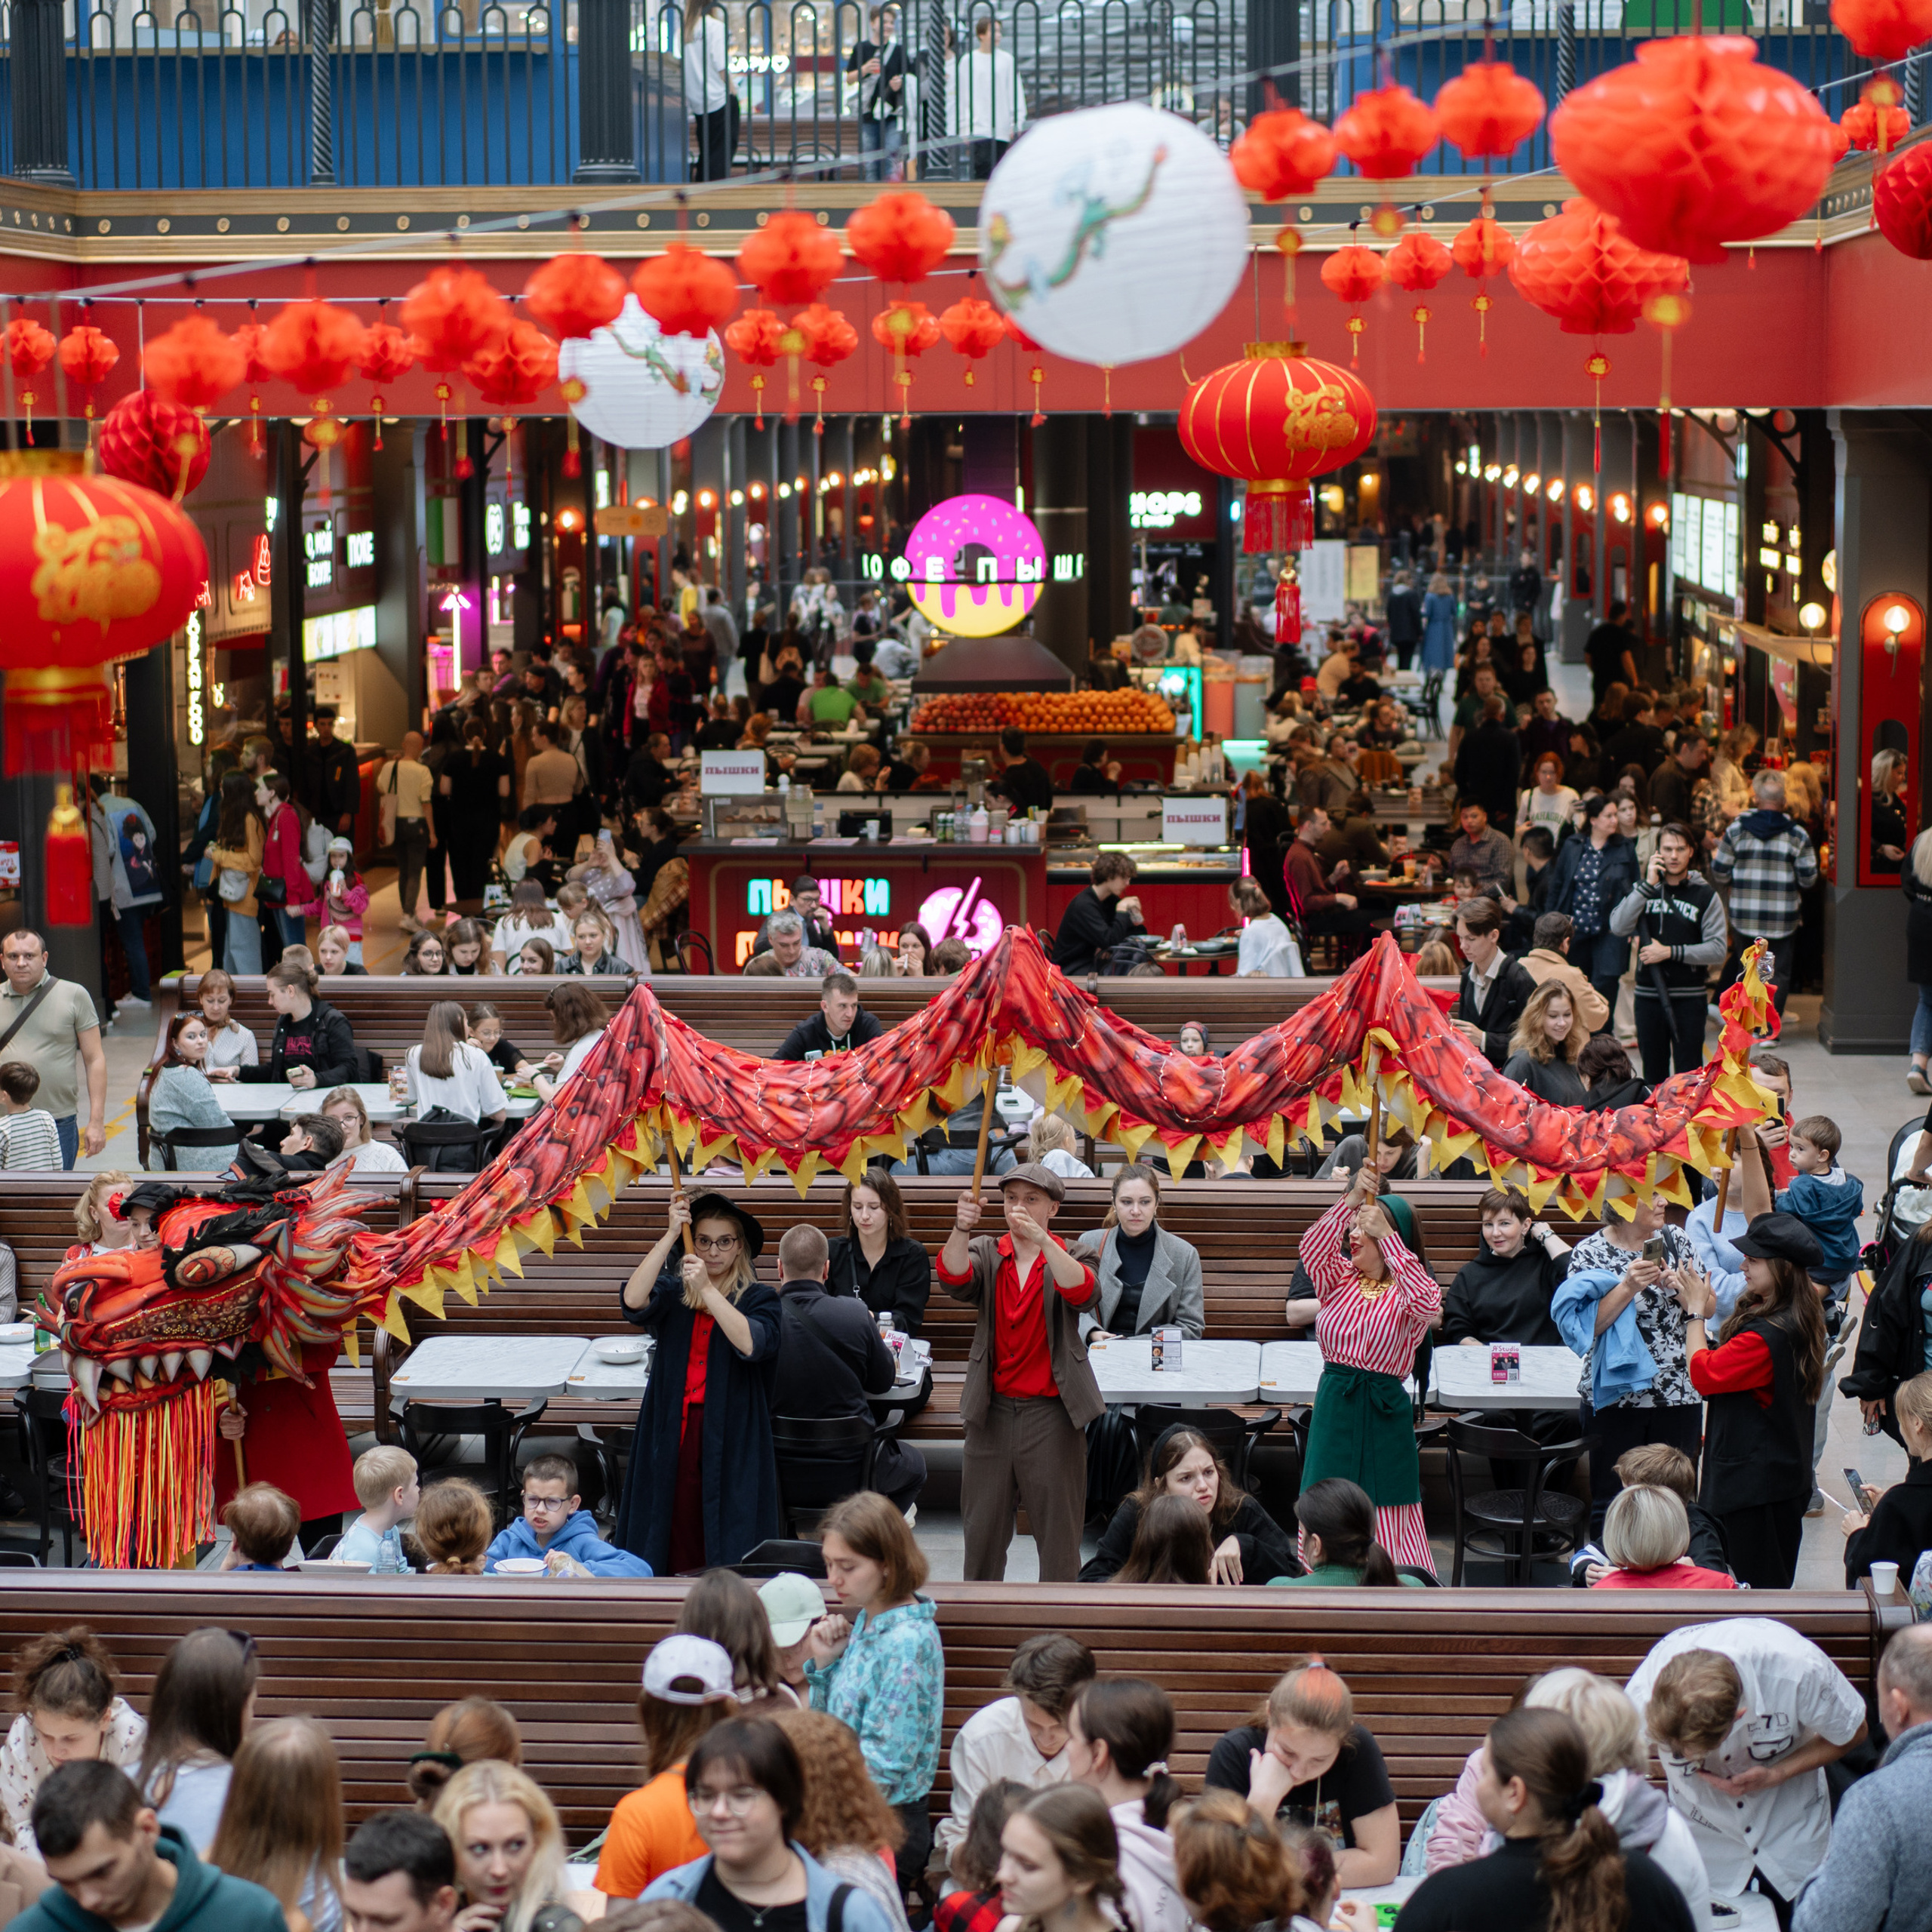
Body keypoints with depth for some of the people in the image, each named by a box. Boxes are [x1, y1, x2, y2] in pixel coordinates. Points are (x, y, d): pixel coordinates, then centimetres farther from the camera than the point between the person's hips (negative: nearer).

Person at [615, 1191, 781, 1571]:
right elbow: (633, 1302, -15)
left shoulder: (758, 1298, 4)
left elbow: (751, 1344, -17)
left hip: (732, 1438, -1)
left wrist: (707, 1290, -23)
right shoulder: (672, 1290, 8)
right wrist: (671, 1235, -19)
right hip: (673, 1435, 1)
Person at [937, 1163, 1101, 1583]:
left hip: (1051, 1411, -2)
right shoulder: (986, 1253, 8)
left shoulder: (1066, 1258, 3)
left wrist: (1042, 1241, -36)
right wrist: (961, 1230, -35)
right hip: (992, 1408, 2)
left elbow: (1083, 1293, -20)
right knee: (983, 1528, 6)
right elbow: (954, 1277, -14)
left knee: (1057, 1527, -1)